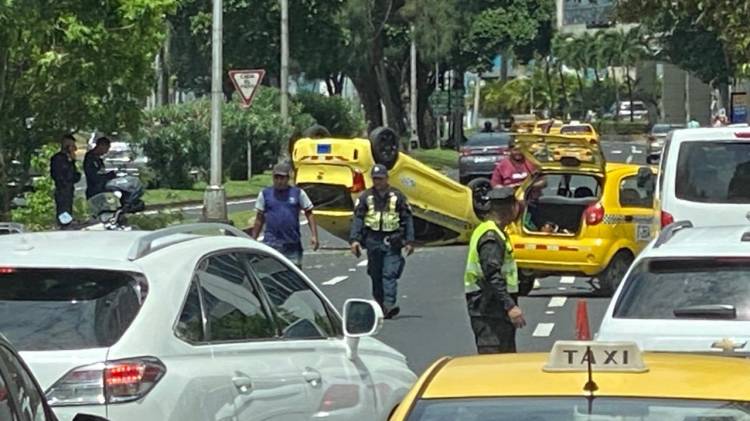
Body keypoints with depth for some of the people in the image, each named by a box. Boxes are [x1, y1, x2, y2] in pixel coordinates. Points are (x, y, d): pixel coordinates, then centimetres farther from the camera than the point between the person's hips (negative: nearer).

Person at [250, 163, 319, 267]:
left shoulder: (298, 193, 6)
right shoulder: (265, 194, 8)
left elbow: (309, 214, 6)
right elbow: (259, 219, 12)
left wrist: (314, 235, -5)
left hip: (292, 245, 1)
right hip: (271, 243, -1)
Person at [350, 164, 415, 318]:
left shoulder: (397, 197, 7)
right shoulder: (366, 197, 8)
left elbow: (407, 219, 8)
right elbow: (358, 219, 4)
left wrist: (409, 241, 3)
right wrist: (354, 239, -8)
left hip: (392, 242, -2)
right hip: (373, 241, 2)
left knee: (390, 274, -12)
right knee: (376, 275, 7)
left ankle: (389, 305, -20)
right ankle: (379, 304, 18)